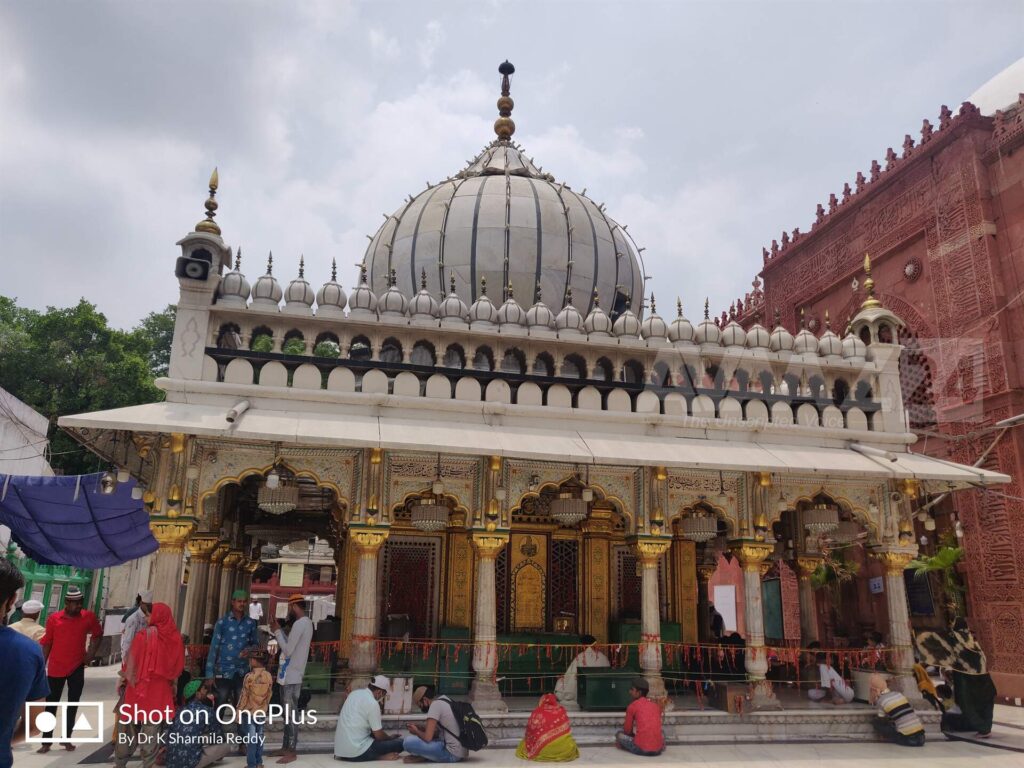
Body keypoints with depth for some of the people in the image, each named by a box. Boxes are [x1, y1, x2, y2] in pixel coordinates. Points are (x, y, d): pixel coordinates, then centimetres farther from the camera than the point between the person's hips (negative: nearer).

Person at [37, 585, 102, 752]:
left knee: (73, 705, 7)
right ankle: (46, 741, 16)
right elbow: (46, 644, 0)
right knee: (51, 705, 6)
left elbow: (98, 634, 12)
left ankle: (66, 738, 19)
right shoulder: (53, 618, -8)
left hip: (77, 668, 1)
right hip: (55, 668, -1)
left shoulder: (89, 617, -6)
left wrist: (91, 653, 2)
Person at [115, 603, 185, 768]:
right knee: (152, 726, 9)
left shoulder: (144, 635, -13)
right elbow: (179, 666, 3)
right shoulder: (176, 638, -5)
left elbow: (131, 661, -8)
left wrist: (124, 678, 6)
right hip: (161, 688, 2)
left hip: (140, 685, -2)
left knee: (130, 724, 14)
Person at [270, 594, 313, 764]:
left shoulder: (299, 624, -18)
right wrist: (279, 629, 11)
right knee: (288, 713, 16)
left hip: (291, 677, -10)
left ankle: (291, 752, 1)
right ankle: (286, 747, 25)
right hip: (290, 675, 10)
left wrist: (277, 631, -10)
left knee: (291, 714, -4)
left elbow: (288, 650, -19)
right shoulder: (305, 623, 14)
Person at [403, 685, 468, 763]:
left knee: (408, 741, -17)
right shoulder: (444, 702, 16)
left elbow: (427, 737, -17)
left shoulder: (435, 704, -12)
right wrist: (418, 727, 14)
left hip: (451, 754, -10)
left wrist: (416, 732, 3)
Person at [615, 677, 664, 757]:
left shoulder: (632, 706, 0)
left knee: (619, 735, 19)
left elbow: (627, 731, 8)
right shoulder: (656, 706, 14)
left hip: (641, 749, -4)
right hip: (658, 750, 4)